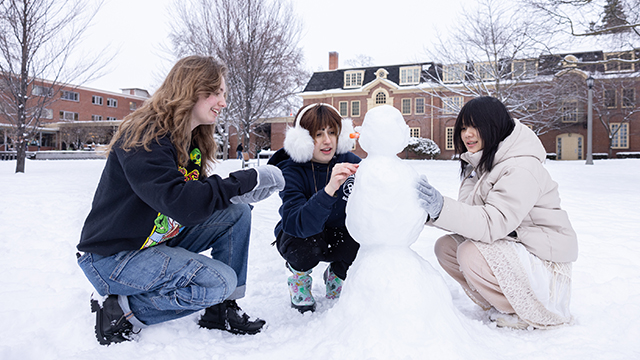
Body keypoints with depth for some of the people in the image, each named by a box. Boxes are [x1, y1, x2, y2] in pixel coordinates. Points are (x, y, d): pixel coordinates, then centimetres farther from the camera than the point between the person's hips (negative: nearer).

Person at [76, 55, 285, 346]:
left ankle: (222, 309, 1)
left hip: (158, 241, 9)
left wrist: (244, 191, -15)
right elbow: (180, 202, -35)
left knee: (237, 213, -3)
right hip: (111, 257, -9)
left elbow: (199, 192, 5)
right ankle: (121, 311, -8)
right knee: (219, 281, -24)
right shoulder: (145, 137, -23)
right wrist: (247, 180, -29)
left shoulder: (192, 140, 6)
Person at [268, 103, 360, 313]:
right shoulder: (290, 171, -25)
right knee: (306, 246, -36)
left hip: (338, 236, 3)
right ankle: (299, 277, 4)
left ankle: (336, 276, 8)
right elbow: (296, 224, -42)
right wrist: (329, 189, -57)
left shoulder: (350, 163, -17)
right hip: (297, 236, -2)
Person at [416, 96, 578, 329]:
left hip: (542, 260, -9)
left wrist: (443, 208, -42)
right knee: (445, 247, -7)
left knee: (472, 254, -29)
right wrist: (432, 211, -17)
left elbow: (493, 223, -33)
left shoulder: (522, 169, -22)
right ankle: (501, 303, 9)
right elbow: (469, 215, 0)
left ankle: (535, 313, -5)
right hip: (509, 248, 9)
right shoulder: (479, 164, 7)